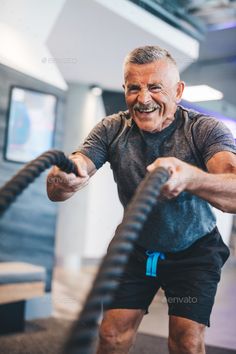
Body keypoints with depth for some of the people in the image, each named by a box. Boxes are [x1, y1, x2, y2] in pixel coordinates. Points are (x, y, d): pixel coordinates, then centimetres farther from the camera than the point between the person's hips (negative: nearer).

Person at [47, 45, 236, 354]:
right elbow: (56, 191, -25)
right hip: (136, 248, 2)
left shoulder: (206, 130, -22)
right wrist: (63, 176, -50)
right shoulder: (112, 130, -15)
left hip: (194, 250, -2)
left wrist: (190, 178, -63)